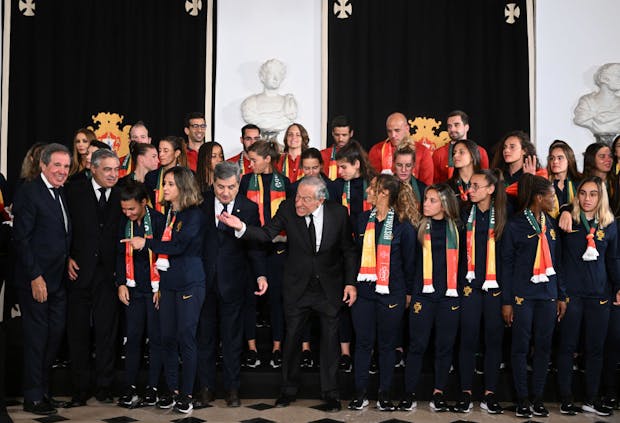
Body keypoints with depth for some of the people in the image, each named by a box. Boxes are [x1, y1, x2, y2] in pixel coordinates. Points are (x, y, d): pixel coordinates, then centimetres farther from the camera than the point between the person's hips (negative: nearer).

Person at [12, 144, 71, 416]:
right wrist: (35, 277, -18)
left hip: (58, 280, 7)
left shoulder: (62, 194, 13)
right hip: (36, 279, -7)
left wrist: (68, 260, 6)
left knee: (55, 334, 10)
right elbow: (21, 238, -15)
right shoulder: (29, 192, -11)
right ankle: (33, 398, 12)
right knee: (36, 336, 1)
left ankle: (43, 390, 22)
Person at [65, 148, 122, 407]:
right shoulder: (75, 191, 2)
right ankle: (80, 389, 14)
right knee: (78, 331, 5)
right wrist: (67, 258, -7)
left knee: (107, 330, 3)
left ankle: (104, 386, 14)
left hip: (107, 272, 1)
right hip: (78, 270, -1)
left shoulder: (121, 196, 7)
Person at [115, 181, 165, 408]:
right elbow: (120, 254, 13)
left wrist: (162, 287, -8)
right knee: (133, 336, 4)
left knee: (155, 337, 2)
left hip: (155, 288, -4)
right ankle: (130, 386, 10)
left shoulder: (159, 221, -9)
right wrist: (121, 283, 5)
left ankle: (152, 387, 10)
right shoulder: (124, 223, 5)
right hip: (133, 288, 4)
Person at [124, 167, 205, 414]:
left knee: (186, 338, -3)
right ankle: (172, 389, 18)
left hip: (189, 284, -7)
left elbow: (178, 246, -18)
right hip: (167, 282, 7)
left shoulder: (194, 215, -9)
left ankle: (186, 393, 7)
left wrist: (146, 243, -13)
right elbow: (164, 244, 14)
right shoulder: (167, 213, 12)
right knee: (167, 338, 7)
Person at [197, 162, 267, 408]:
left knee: (232, 337, 9)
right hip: (203, 280, 1)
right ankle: (206, 387, 23)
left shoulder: (249, 208, -3)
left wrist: (261, 274, -15)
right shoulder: (201, 203, -3)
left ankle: (232, 388, 22)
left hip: (232, 282, -1)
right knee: (205, 335, 10)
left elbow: (255, 245, -1)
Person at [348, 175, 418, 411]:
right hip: (363, 290, 3)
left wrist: (408, 292, 2)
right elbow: (356, 252, 11)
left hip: (391, 293, -3)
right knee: (363, 342, 7)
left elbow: (409, 261, 0)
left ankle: (385, 394, 19)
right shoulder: (364, 219, 5)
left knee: (387, 344, 8)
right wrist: (352, 284, 9)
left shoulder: (403, 224, -6)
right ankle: (360, 393, 15)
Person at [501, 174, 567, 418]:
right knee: (521, 347, 1)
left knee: (543, 347, 6)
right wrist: (506, 301, -7)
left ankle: (538, 398, 14)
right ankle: (522, 399, 10)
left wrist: (561, 296, 12)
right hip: (522, 295, -5)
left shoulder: (551, 225, 11)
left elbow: (555, 262, 15)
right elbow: (507, 264, -4)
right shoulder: (515, 225, -4)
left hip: (547, 295, 5)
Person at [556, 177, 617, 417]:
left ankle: (591, 399, 18)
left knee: (595, 348, 8)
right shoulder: (568, 221, 0)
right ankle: (566, 398, 13)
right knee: (567, 346, 4)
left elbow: (613, 260, 13)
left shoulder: (609, 225, 7)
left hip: (599, 295, 2)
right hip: (570, 293, -2)